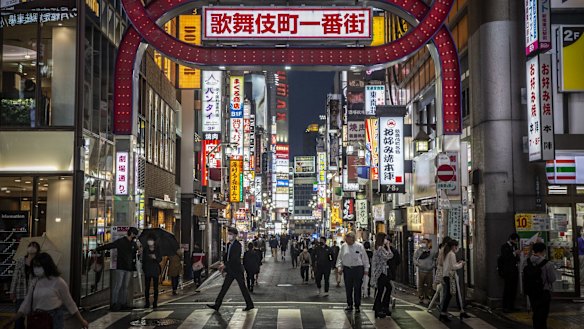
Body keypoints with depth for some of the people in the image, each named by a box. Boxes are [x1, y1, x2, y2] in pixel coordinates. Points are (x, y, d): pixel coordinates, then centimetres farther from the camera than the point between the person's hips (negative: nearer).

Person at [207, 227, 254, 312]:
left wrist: (225, 265, -24)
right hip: (230, 271, 8)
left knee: (243, 288, 2)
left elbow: (234, 258, -23)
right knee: (224, 287, 7)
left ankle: (249, 305, 13)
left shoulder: (237, 245, -15)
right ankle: (217, 305, 8)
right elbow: (226, 255, 18)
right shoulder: (229, 244, 11)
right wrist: (223, 264, 6)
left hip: (237, 270, -8)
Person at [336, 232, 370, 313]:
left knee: (357, 288, -2)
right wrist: (339, 267, 2)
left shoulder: (359, 246, -2)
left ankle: (357, 306, 6)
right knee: (348, 288, 7)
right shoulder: (343, 247, 6)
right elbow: (340, 258, 12)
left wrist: (366, 269, 1)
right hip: (347, 269, 3)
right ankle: (349, 305, 18)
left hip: (358, 269, -3)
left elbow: (365, 258, 3)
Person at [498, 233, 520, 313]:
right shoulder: (504, 246, -6)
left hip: (515, 271, 7)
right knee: (507, 289, -7)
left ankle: (511, 306, 13)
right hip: (508, 272, -7)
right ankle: (505, 307, -4)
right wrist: (514, 253, -19)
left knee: (513, 290, 7)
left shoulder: (514, 246, 16)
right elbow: (504, 257, -18)